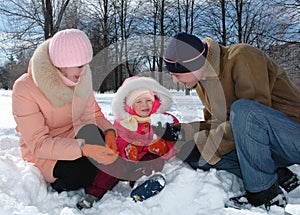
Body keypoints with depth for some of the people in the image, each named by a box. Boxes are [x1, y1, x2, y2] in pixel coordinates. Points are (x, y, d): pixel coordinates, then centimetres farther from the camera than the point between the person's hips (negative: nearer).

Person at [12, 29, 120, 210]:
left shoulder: (81, 78, -6)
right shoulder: (25, 89, -22)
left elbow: (93, 114, 3)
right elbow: (38, 143, -24)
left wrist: (108, 131, -21)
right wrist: (83, 149, -38)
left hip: (77, 141, 5)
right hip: (44, 156, -5)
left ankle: (93, 195, -14)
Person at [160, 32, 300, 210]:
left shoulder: (243, 57, -19)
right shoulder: (202, 80, 5)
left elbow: (255, 114, -26)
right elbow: (216, 123, 13)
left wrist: (204, 144, -23)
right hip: (261, 144, 8)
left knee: (243, 109, -35)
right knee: (190, 151, -4)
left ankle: (264, 191, -16)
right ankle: (279, 176, -4)